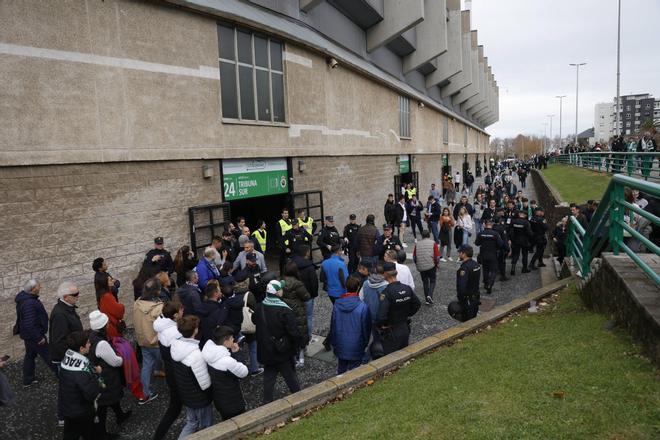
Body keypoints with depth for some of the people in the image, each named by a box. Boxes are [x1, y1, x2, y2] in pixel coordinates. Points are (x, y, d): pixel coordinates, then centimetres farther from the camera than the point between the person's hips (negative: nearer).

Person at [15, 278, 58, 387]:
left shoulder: (23, 297, 2)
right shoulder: (29, 303, -31)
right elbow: (29, 325, -31)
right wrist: (39, 338, -22)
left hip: (27, 334, 10)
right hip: (34, 334, -10)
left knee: (30, 354, 21)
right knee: (48, 355, 4)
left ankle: (27, 380, 34)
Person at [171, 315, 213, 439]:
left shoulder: (175, 345, -12)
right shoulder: (196, 355, -36)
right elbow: (205, 384, -27)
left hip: (185, 394, 7)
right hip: (199, 399, -7)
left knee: (191, 422, 28)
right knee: (205, 428, 19)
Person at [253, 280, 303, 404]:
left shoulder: (260, 307, -5)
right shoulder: (284, 311, -26)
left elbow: (254, 320, 14)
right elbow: (293, 332, -24)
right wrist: (296, 346, -8)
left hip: (265, 351, 5)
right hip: (282, 352, -5)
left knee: (268, 376, 19)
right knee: (290, 376, 14)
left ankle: (267, 402, 28)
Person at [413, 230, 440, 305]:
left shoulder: (417, 244, 4)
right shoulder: (433, 243, -2)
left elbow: (414, 257, 6)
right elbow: (437, 256, -6)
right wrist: (436, 264, 12)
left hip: (421, 267, 2)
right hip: (431, 266, -2)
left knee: (425, 282, 15)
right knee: (432, 281, 15)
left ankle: (427, 300, 19)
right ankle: (430, 295, -7)